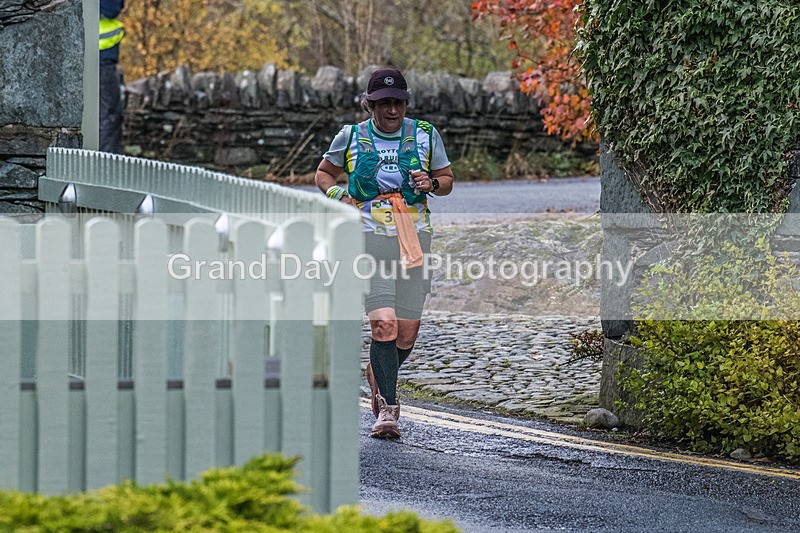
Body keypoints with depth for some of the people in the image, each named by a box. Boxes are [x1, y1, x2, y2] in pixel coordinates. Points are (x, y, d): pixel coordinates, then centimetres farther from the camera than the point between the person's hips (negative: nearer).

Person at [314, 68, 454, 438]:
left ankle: (378, 376, 37)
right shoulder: (351, 137, 4)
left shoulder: (425, 136, 7)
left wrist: (431, 183, -7)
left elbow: (447, 180, 16)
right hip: (369, 239, -2)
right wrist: (338, 194, -3)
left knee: (407, 332, 5)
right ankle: (388, 408, -10)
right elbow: (323, 174, 17)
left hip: (413, 238, 2)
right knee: (383, 324, -17)